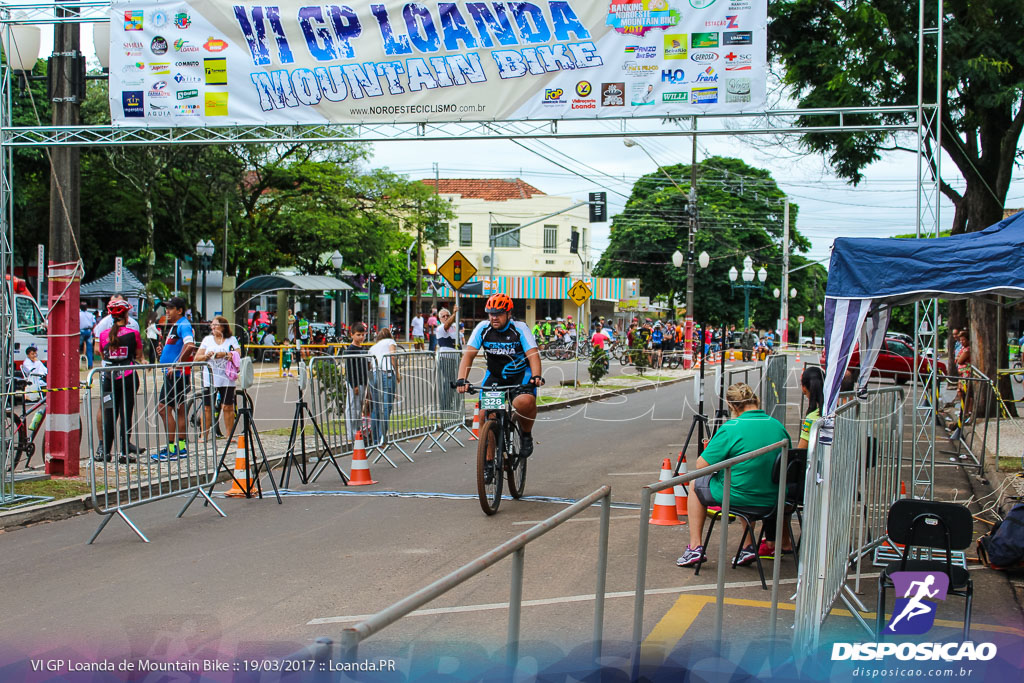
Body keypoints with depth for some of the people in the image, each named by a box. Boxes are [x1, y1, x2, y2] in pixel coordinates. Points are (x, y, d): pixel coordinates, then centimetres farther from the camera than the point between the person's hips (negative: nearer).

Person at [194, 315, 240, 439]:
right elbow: (197, 358, 8)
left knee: (228, 407, -2)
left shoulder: (232, 339, 7)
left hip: (226, 379, -1)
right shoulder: (207, 339, 13)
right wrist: (207, 356, -11)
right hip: (209, 379, 1)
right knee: (207, 408, -1)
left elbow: (238, 355, -5)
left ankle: (229, 435, 6)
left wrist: (225, 354, -19)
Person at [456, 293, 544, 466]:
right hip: (495, 376, 3)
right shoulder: (483, 328, -10)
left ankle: (526, 434, -3)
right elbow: (469, 354, -17)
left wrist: (536, 376, -46)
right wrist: (462, 380, -34)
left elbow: (533, 354, -26)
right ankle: (488, 461, 2)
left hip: (520, 375, -3)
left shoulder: (520, 328, -16)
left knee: (525, 402, -34)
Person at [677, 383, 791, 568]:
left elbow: (701, 465, -12)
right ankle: (748, 547, 31)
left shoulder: (731, 428, -15)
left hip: (738, 497, -6)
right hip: (773, 501, 6)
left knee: (696, 484, 22)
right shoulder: (778, 426, 2)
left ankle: (695, 548, 19)